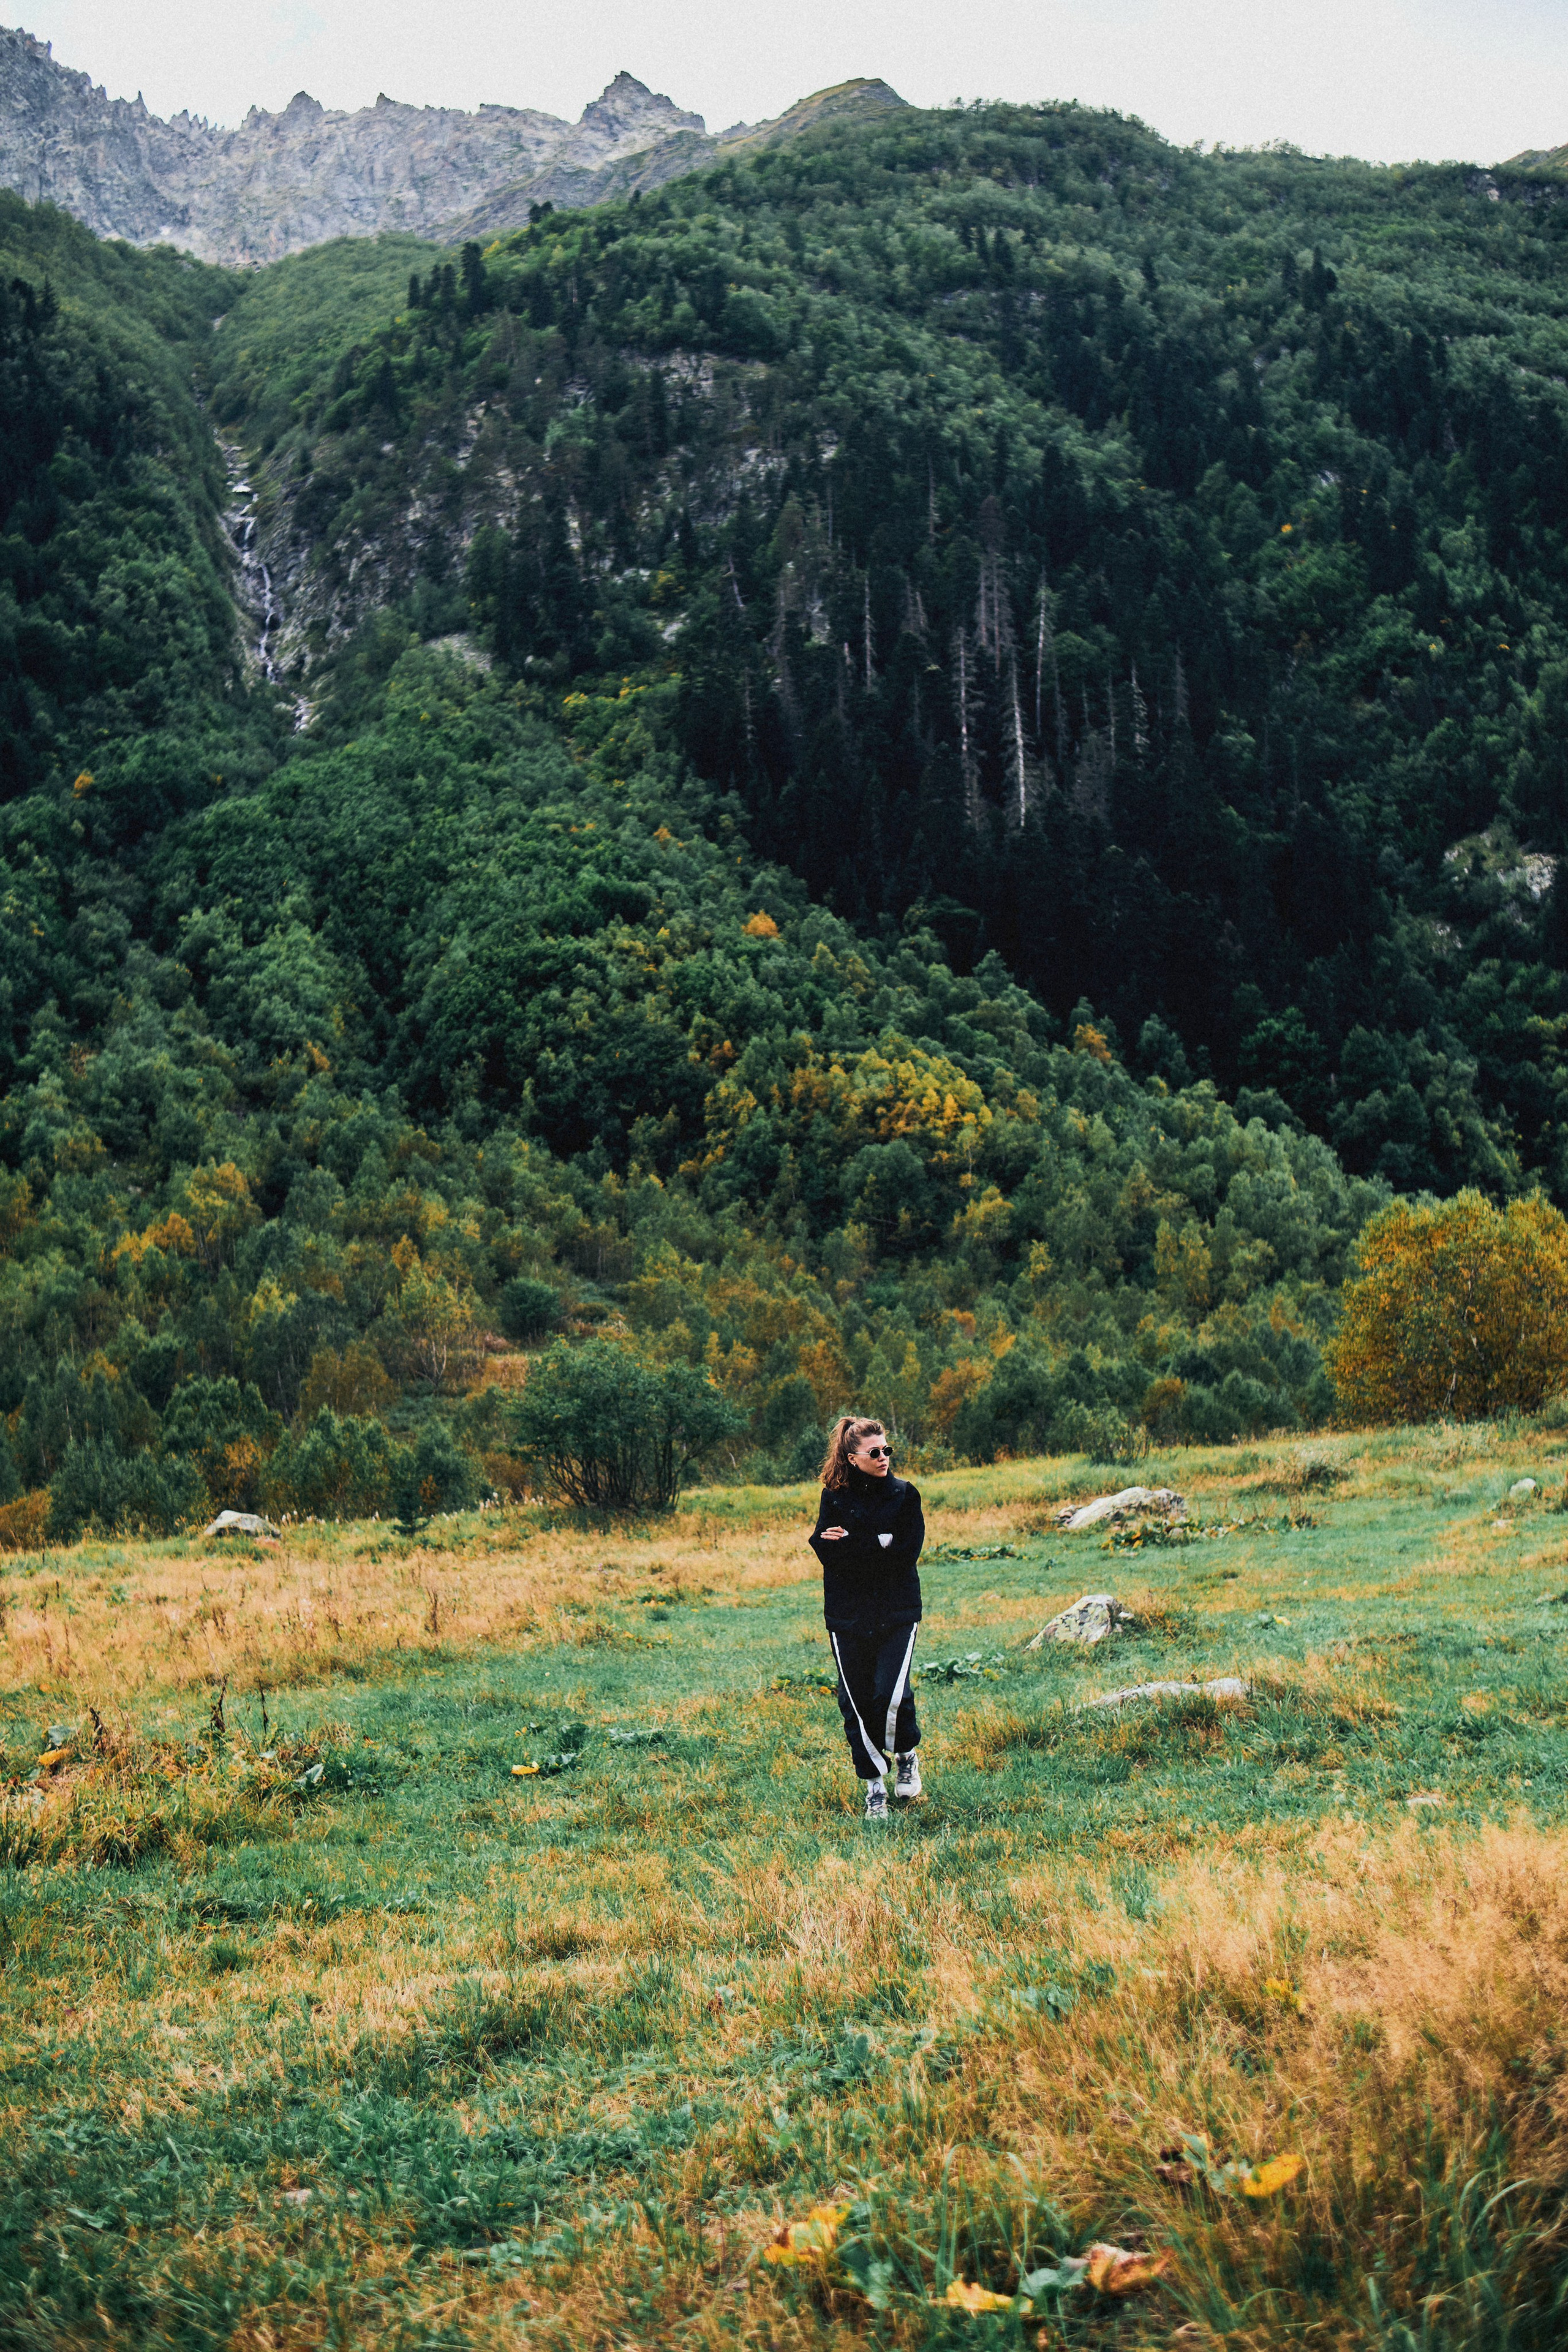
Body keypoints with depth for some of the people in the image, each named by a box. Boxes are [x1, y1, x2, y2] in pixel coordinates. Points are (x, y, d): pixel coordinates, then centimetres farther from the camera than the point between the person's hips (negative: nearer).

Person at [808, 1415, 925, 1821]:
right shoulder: (835, 1497, 3)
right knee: (856, 1701, 3)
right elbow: (827, 1552, -10)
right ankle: (875, 1784, 19)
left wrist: (851, 1545, -12)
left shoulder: (904, 1494, 1)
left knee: (891, 1695, -13)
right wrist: (880, 1545, -18)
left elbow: (906, 1554, -10)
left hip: (898, 1612, -1)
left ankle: (907, 1756, 18)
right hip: (848, 1616, 1)